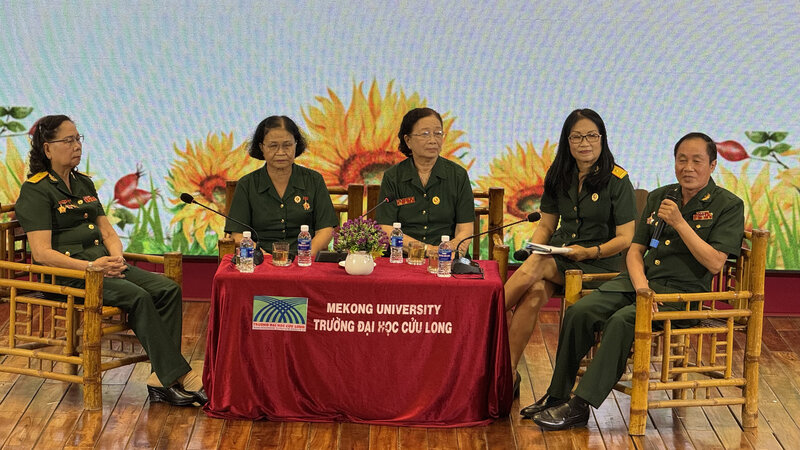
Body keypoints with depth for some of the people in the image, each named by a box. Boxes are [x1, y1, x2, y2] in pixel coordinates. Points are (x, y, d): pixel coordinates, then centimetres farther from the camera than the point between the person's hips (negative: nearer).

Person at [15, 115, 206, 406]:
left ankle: (161, 379, -22)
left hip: (101, 265, 8)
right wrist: (90, 266, -26)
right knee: (137, 297, -30)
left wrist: (116, 257, -6)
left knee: (169, 289, -16)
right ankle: (178, 377, -25)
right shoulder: (35, 190, -5)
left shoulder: (84, 184, 21)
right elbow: (42, 253, -16)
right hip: (66, 273, -8)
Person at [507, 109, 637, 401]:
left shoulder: (617, 180, -6)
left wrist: (590, 252, -21)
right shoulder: (559, 177, 11)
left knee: (531, 271, -30)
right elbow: (546, 225, 17)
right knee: (535, 292, -29)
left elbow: (626, 238, -7)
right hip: (559, 254, 4)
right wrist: (535, 250, -4)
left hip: (600, 261, -4)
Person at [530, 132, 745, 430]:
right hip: (640, 281, 6)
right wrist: (640, 284, -8)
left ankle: (580, 406, -29)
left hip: (681, 293, -5)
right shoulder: (659, 197, 16)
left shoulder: (728, 205, -1)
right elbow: (635, 250, 13)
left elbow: (715, 262, -12)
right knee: (580, 312, -20)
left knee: (622, 320, -32)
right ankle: (557, 395, -12)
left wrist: (679, 222, -16)